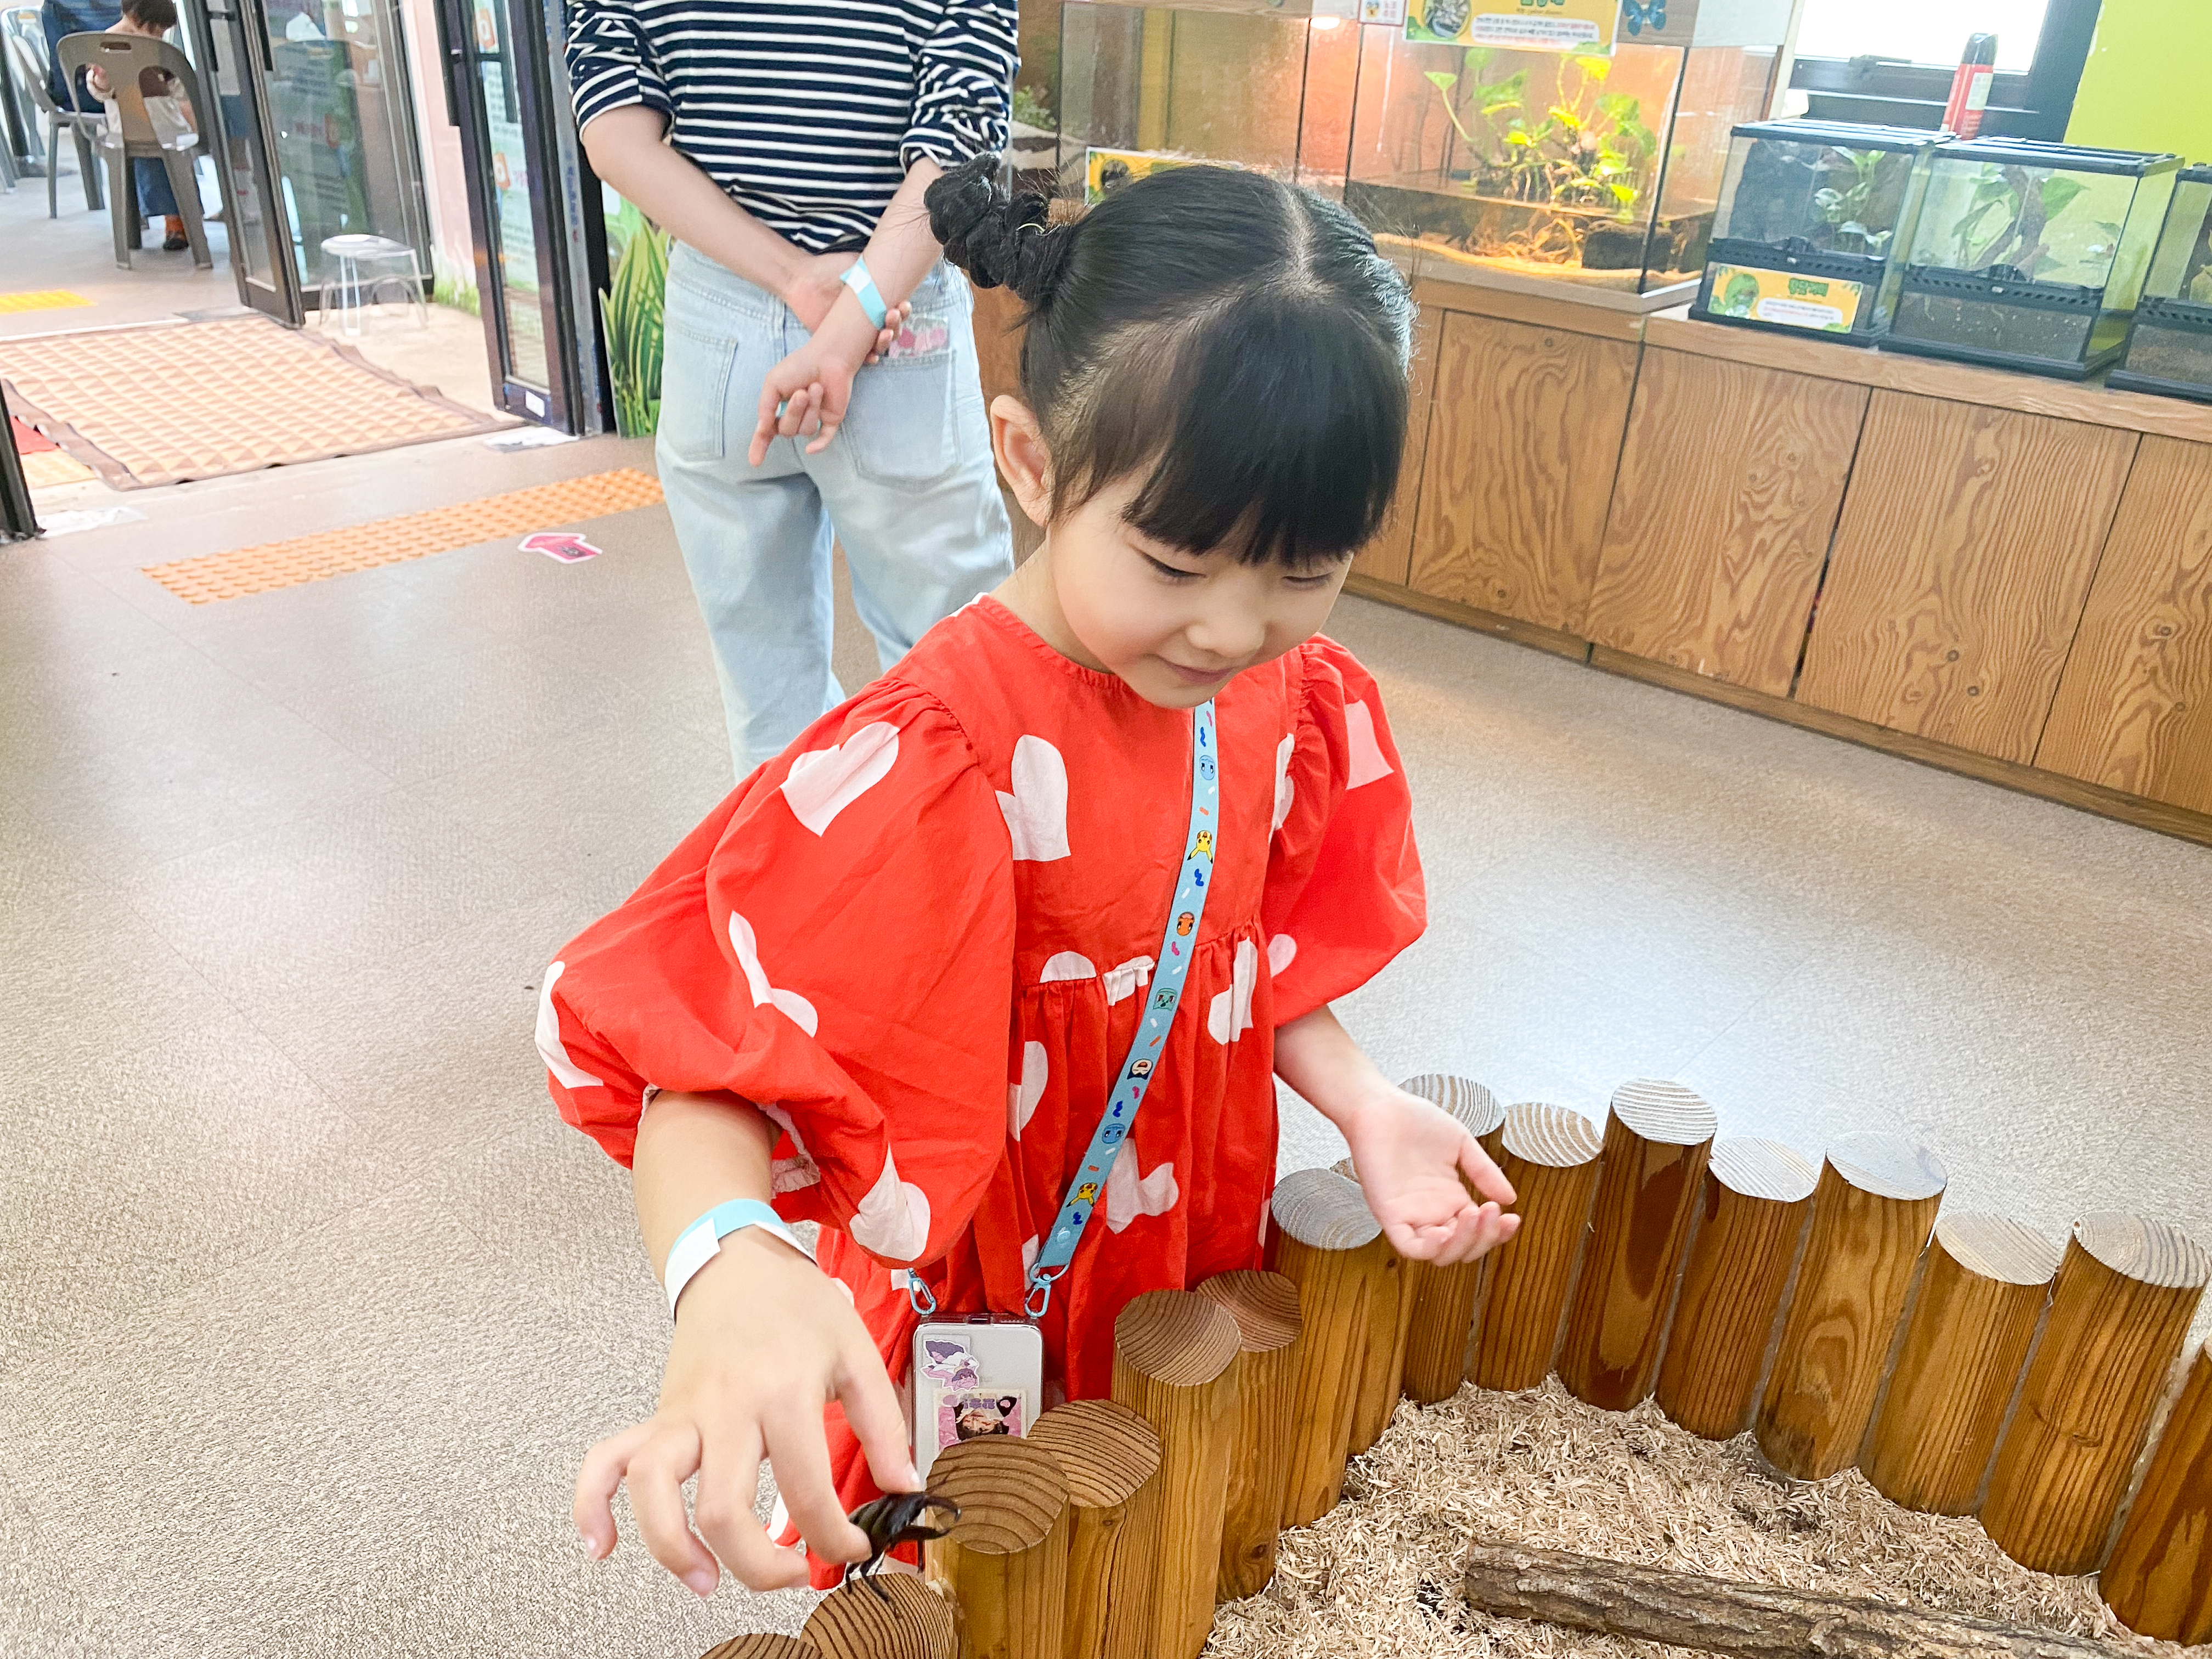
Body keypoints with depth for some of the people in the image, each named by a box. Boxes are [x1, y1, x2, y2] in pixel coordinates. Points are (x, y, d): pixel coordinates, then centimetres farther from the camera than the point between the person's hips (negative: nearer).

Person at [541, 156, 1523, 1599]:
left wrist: (1361, 1103, -13)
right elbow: (703, 1046, -33)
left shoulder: (1295, 700, -10)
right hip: (994, 1328, -5)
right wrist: (730, 1273, -52)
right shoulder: (934, 767, -33)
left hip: (1202, 1270, 6)